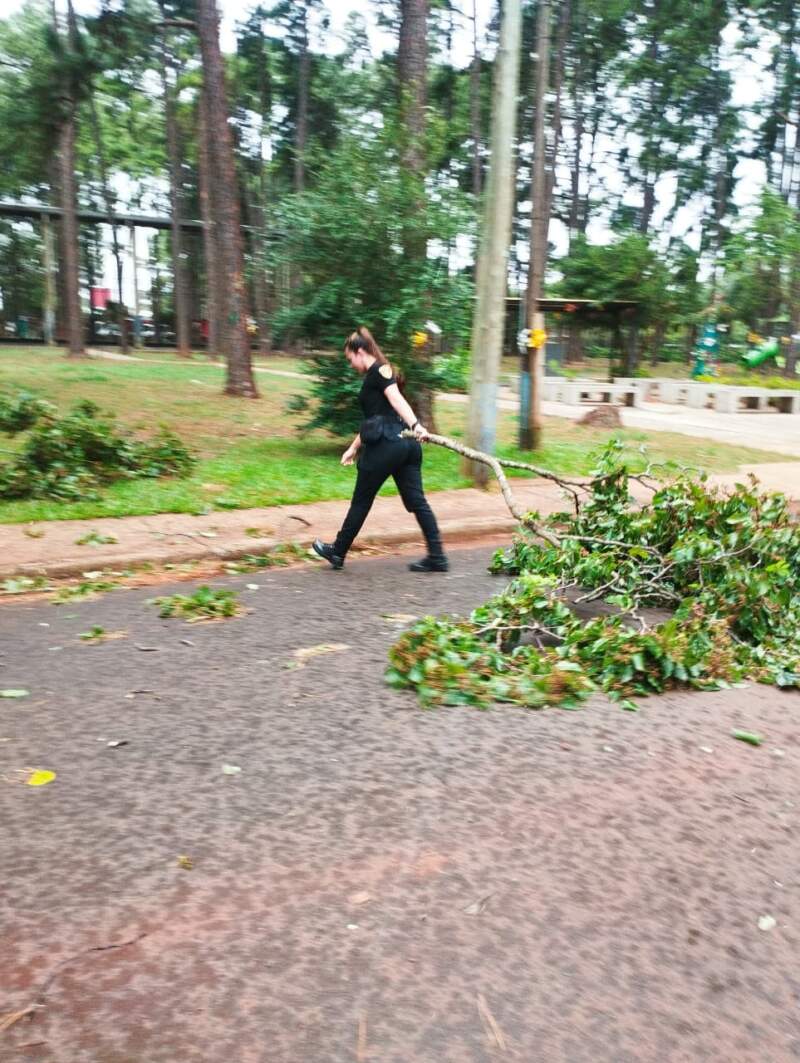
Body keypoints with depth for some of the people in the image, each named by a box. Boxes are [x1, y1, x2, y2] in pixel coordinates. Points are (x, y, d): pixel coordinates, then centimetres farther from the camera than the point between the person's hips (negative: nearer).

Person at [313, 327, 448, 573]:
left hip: (385, 446, -9)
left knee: (361, 501, 6)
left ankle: (337, 552, 21)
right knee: (417, 501, 5)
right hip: (405, 444, 9)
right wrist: (353, 448, 35)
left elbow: (397, 399, -21)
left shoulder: (377, 371, -3)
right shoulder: (382, 373, 25)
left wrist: (415, 425, -35)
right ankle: (437, 557, 3)